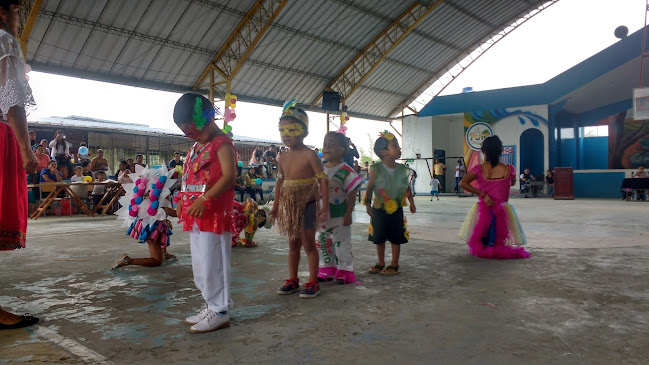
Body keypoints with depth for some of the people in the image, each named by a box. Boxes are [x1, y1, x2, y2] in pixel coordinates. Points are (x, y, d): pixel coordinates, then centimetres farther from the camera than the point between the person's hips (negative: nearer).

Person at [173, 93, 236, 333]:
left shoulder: (222, 144, -10)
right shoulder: (195, 148, 18)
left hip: (214, 214, -10)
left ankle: (220, 312, 7)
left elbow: (229, 176, -21)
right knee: (199, 265, 15)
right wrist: (182, 201, 9)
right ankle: (212, 306, 28)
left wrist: (204, 199, -27)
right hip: (195, 215, 10)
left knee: (212, 263, -4)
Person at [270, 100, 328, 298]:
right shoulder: (283, 157, 6)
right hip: (289, 205, 6)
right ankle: (293, 280, 25)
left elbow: (323, 180, -13)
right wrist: (276, 205, 17)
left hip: (307, 204, -6)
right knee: (293, 243, 14)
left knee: (308, 243, 1)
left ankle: (313, 282, 12)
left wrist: (325, 206, -16)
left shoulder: (309, 155, -13)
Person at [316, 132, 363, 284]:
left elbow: (352, 194, -11)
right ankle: (327, 271, 28)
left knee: (341, 245, 2)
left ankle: (345, 272, 15)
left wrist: (348, 214, -14)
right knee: (323, 244, 14)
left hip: (339, 216, -6)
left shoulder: (345, 170, -11)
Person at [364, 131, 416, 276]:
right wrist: (368, 204, -7)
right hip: (379, 210, -1)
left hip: (396, 210, 1)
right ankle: (381, 263, 28)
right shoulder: (376, 169, -11)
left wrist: (411, 202, 5)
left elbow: (407, 187, 9)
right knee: (379, 238, 11)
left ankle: (394, 265, 20)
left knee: (396, 238, 6)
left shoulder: (402, 169, -2)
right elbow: (370, 187, -5)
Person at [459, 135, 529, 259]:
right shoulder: (509, 169, -6)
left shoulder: (479, 169, -7)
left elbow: (462, 183, -16)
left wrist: (482, 194, -15)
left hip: (483, 209, 0)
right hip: (501, 210, 0)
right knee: (499, 247, 15)